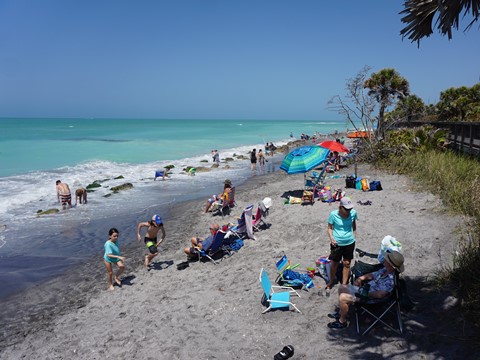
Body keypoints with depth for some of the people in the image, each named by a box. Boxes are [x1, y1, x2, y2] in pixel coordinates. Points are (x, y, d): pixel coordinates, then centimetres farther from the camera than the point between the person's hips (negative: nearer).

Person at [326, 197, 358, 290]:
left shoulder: (353, 213, -8)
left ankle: (344, 284, 28)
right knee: (334, 263, 11)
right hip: (337, 243, -2)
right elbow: (330, 228, -5)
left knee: (347, 263, 12)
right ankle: (331, 281, 34)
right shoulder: (333, 214, -16)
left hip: (349, 242, 2)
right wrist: (331, 238, -19)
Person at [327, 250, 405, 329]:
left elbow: (379, 294, -35)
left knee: (342, 298, -21)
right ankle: (341, 312, 27)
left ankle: (342, 321, 1)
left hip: (369, 296, -10)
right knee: (342, 288, 14)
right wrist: (360, 278, 0)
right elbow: (372, 275, 15)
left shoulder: (390, 280, -27)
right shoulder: (384, 270, 2)